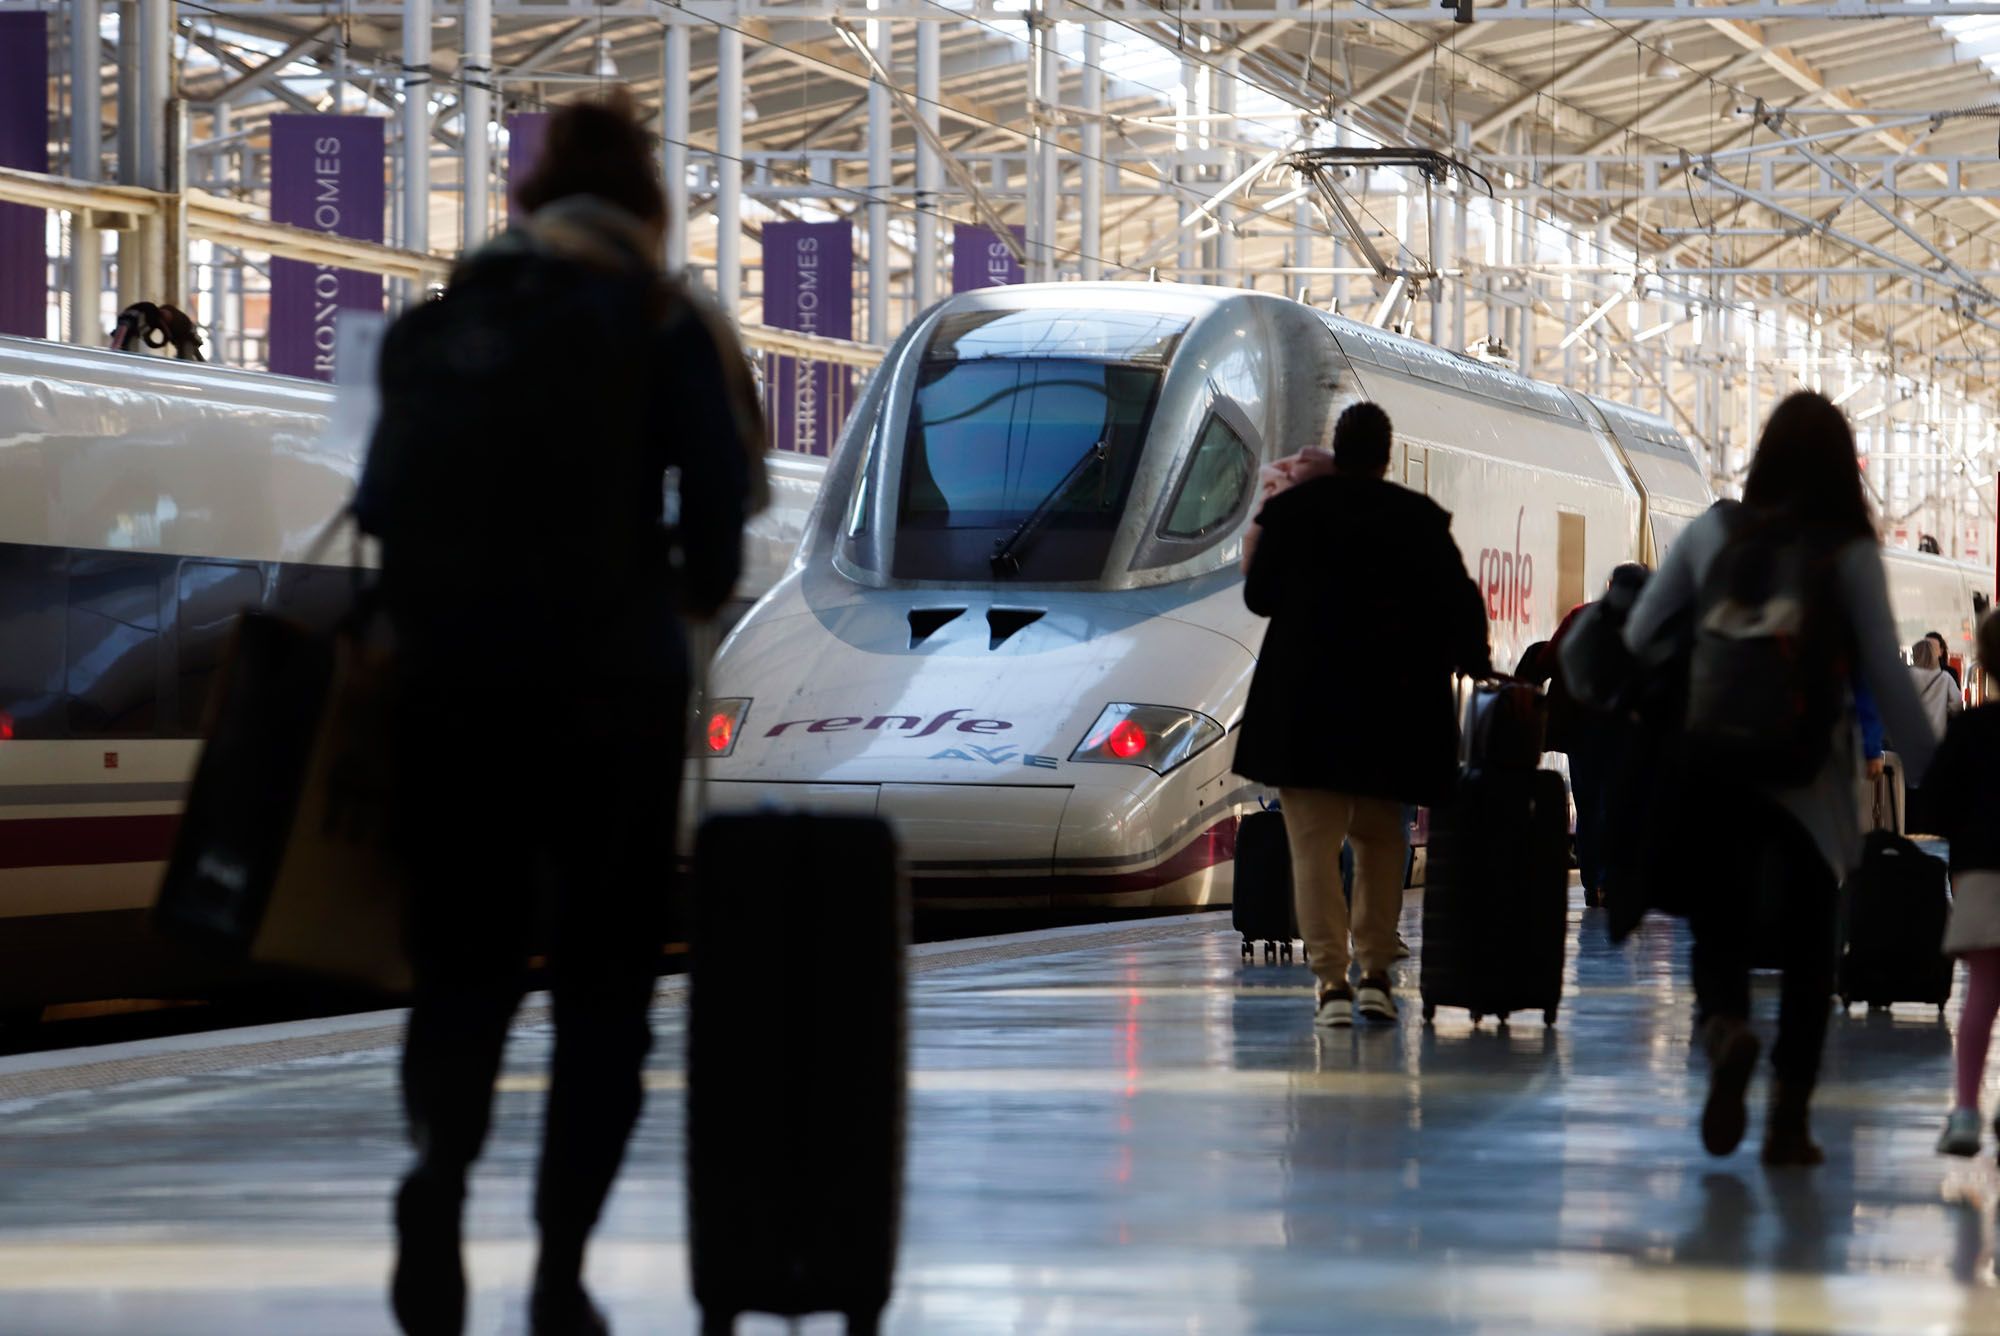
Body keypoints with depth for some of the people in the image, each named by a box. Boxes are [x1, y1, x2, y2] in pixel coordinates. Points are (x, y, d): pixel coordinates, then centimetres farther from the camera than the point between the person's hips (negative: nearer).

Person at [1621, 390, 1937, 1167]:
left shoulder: (1715, 531, 1)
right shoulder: (1849, 552, -5)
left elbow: (1641, 635, 3)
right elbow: (1887, 678, -6)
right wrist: (1935, 780, -1)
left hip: (1713, 765, 1)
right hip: (1809, 777, -1)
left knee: (1719, 924, 9)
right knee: (1806, 944, 9)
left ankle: (1724, 1028, -23)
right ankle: (1789, 1116, 4)